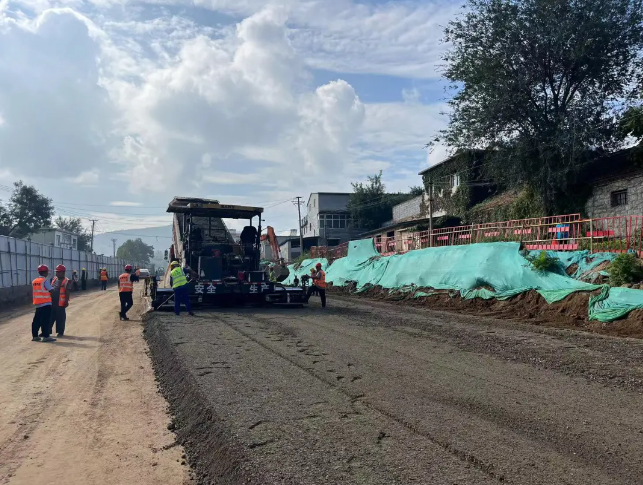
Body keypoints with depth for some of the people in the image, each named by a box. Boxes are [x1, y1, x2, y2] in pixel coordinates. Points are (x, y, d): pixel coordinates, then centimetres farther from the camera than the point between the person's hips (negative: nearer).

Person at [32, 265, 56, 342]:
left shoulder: (34, 281, 11)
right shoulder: (45, 281, -11)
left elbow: (34, 292, 16)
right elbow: (51, 290, -12)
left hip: (37, 304, 7)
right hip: (46, 304, -7)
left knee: (37, 320, 13)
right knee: (45, 320, -6)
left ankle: (35, 336, 18)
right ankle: (46, 336, -6)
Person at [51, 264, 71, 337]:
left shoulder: (67, 281, -7)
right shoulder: (54, 280, 14)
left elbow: (67, 292, -11)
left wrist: (66, 301, -17)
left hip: (61, 303, -6)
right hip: (52, 302, 6)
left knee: (60, 318, 2)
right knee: (51, 317, 11)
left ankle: (60, 332, 11)